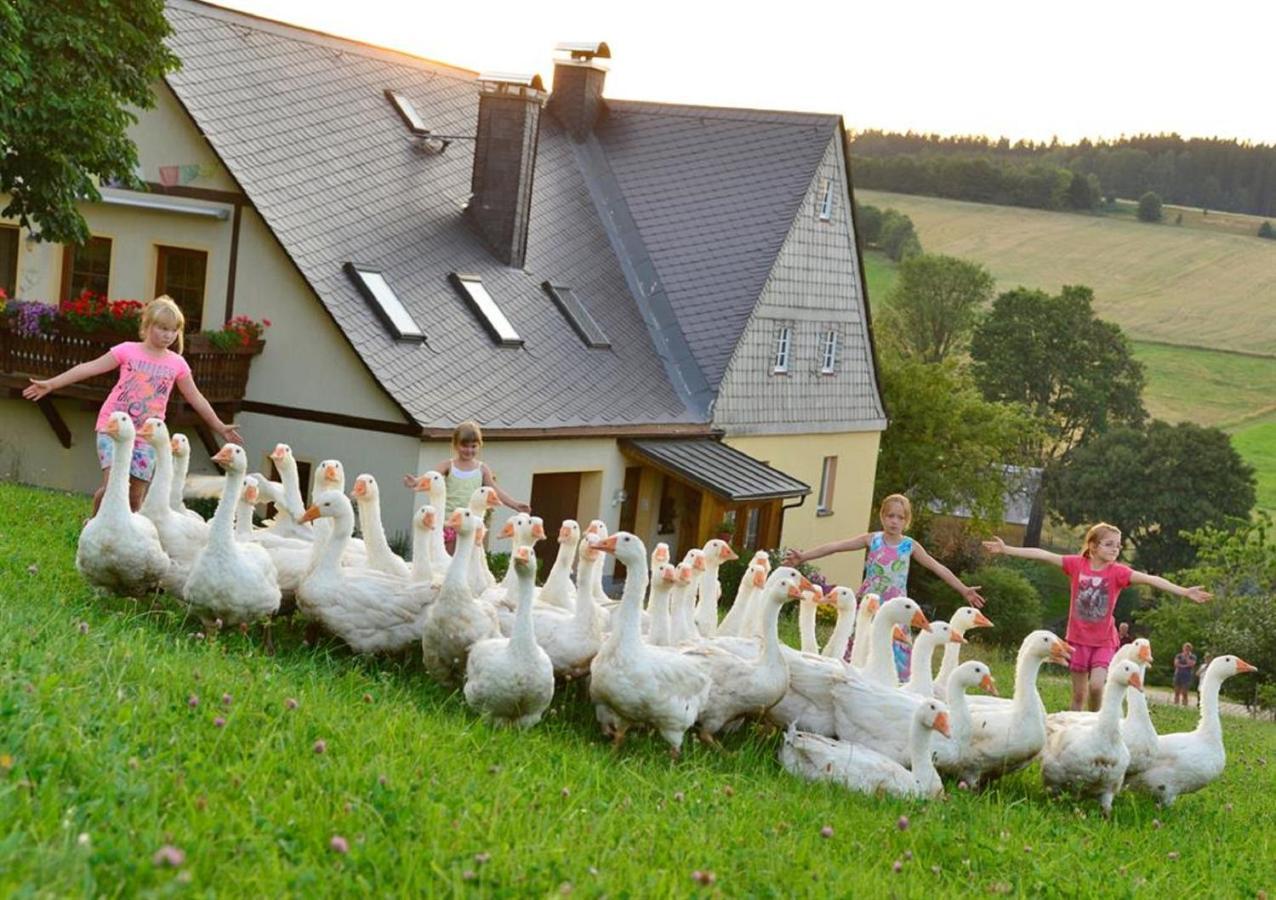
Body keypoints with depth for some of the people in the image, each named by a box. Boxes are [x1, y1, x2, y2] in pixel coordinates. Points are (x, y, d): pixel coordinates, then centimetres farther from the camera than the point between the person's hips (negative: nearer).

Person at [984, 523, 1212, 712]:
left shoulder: (1118, 572, -8)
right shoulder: (1077, 564, -5)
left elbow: (1149, 579, -19)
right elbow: (1042, 555, -4)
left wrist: (1183, 591, -29)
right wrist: (1007, 549, -4)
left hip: (1104, 641, -1)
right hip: (1079, 638, 1)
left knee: (1096, 685, -17)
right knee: (1079, 693, 7)